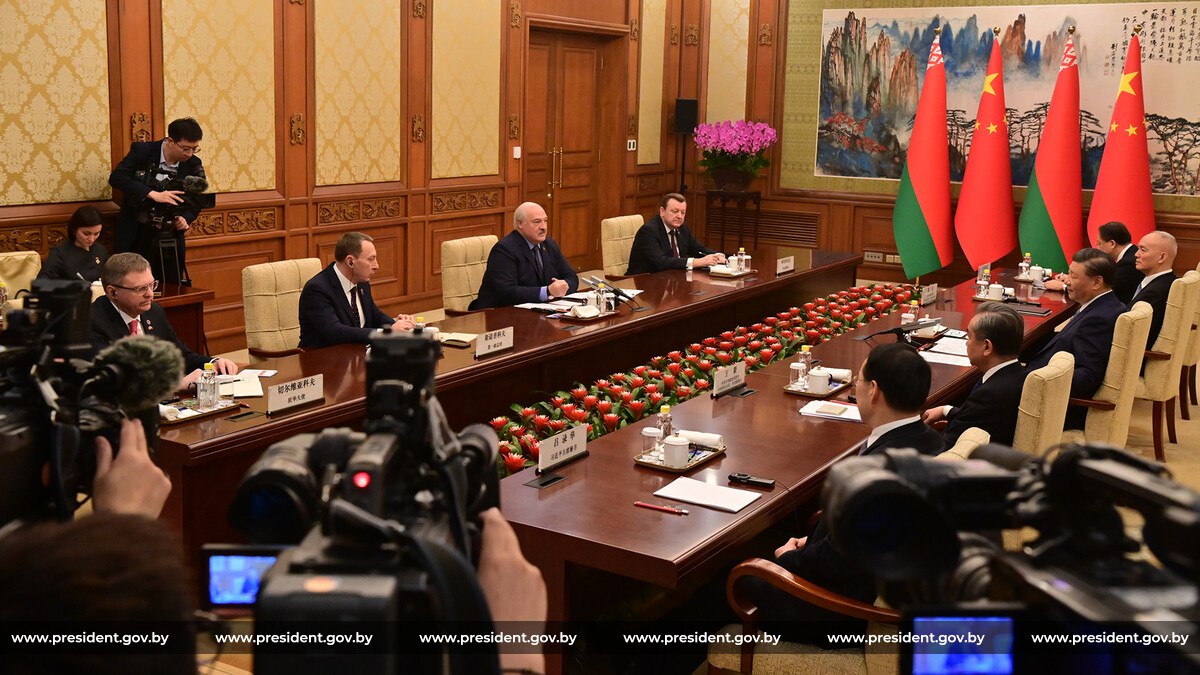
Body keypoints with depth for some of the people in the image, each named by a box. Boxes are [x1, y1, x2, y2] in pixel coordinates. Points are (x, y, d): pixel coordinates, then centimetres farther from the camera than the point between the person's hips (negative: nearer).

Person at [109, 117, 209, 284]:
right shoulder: (142, 151, -9)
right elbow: (116, 177, -19)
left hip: (170, 235, 2)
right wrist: (153, 194, -30)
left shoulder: (194, 164, -2)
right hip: (135, 233, -2)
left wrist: (185, 218, -18)